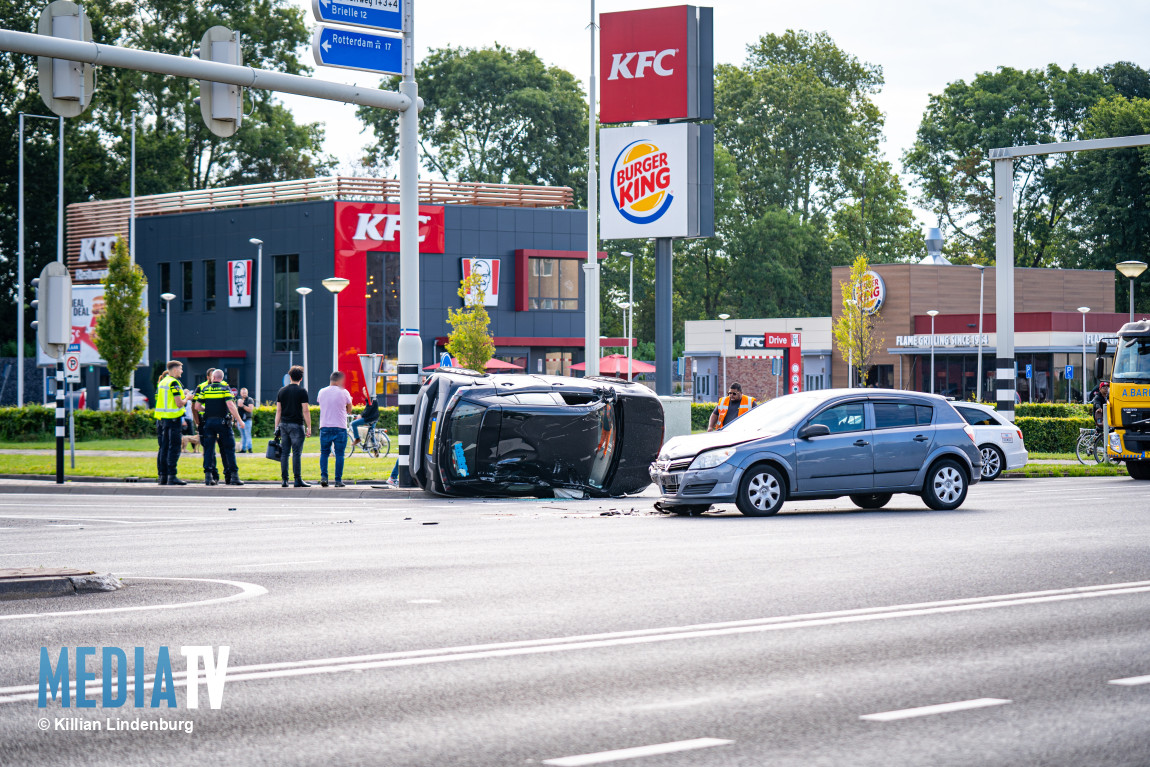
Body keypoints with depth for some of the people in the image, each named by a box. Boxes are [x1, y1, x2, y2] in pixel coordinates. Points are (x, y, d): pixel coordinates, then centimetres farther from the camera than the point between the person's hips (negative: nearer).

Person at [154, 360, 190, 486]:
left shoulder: (162, 382, 15)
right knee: (174, 448, -6)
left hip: (160, 419, 8)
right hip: (172, 419, -8)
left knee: (163, 448, 10)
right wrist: (187, 398, 4)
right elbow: (179, 403, -16)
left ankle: (162, 476, 10)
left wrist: (182, 394, 22)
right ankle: (171, 476, -10)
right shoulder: (174, 383, -11)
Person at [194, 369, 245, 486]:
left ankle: (208, 475, -4)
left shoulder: (205, 389, 6)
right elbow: (230, 405, -14)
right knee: (228, 449, 4)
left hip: (209, 421, 2)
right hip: (222, 422, -2)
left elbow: (197, 406, 3)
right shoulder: (225, 388, -2)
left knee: (209, 449, 5)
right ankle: (233, 475, 1)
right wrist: (239, 420, -10)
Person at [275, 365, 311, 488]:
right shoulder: (302, 391, -5)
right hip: (296, 425, -5)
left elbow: (278, 411, 10)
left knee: (284, 453, 6)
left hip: (284, 424, 5)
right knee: (296, 453, -4)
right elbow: (305, 411, -9)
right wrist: (309, 427, -5)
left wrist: (276, 427, 13)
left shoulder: (282, 391, 9)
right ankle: (298, 480, -5)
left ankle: (284, 480, 5)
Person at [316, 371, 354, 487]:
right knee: (339, 454, 3)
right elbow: (349, 410, 5)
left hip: (325, 427, 2)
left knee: (324, 453, 11)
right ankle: (338, 480, 2)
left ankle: (323, 476, -4)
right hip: (340, 427, -2)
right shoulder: (344, 392, -3)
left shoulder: (322, 392, 5)